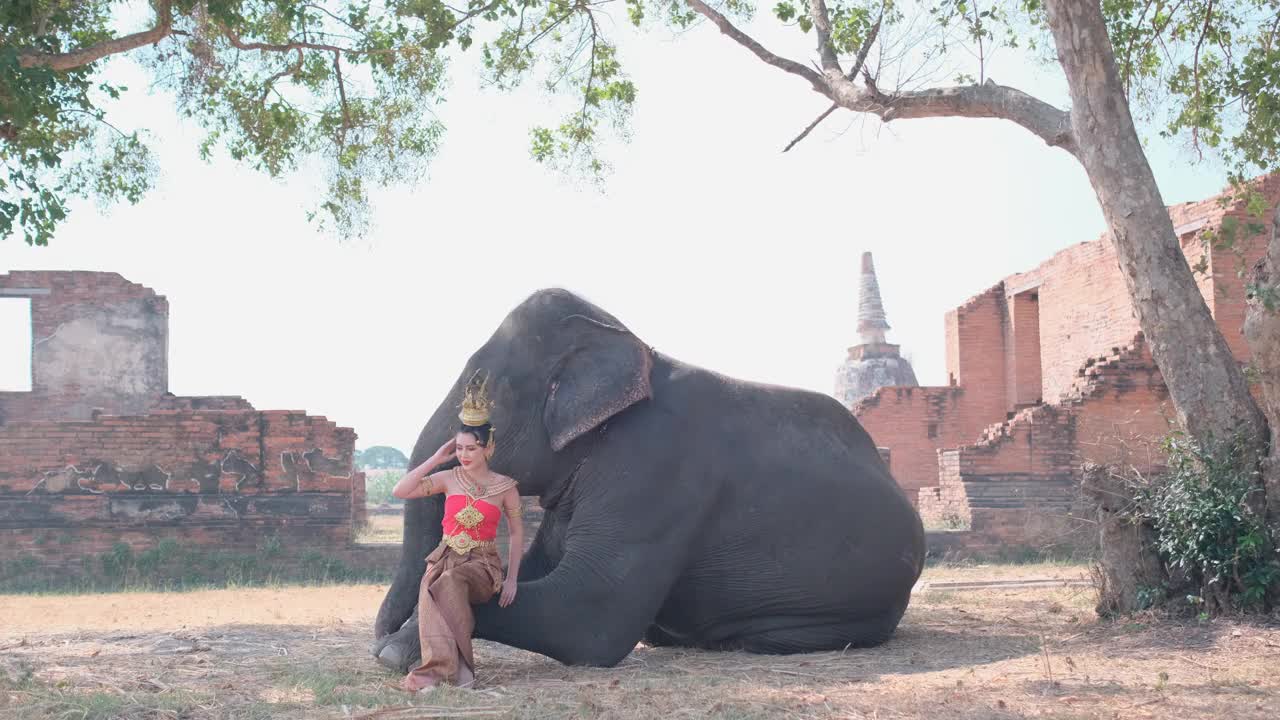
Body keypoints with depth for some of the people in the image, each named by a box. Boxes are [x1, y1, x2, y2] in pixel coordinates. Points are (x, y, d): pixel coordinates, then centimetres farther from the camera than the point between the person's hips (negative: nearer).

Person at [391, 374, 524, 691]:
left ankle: (437, 668, -41)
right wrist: (436, 459, -3)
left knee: (449, 581, -37)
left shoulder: (505, 487, 2)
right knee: (430, 590, -35)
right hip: (445, 556, 2)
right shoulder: (449, 478, 6)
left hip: (482, 564, -2)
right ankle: (451, 665, -47)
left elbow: (517, 533, 10)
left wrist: (511, 579, 2)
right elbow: (400, 491, -3)